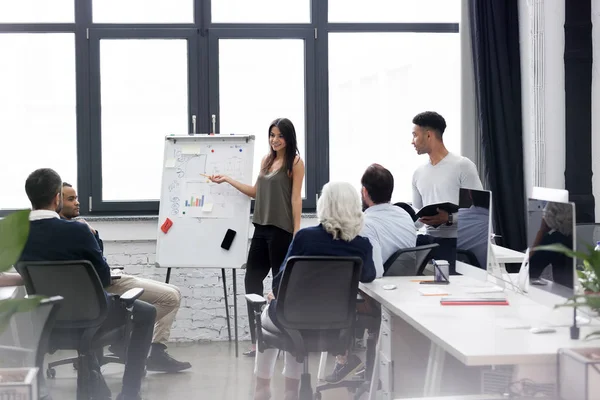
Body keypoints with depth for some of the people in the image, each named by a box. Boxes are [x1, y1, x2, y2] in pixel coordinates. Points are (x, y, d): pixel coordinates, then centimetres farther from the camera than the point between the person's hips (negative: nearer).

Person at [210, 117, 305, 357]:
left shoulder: (295, 162, -4)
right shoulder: (266, 160, 14)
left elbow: (296, 198, -9)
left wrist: (297, 232, -13)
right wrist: (227, 180, 16)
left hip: (282, 230, -7)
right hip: (262, 228, 7)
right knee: (252, 280, 5)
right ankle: (259, 340, 12)